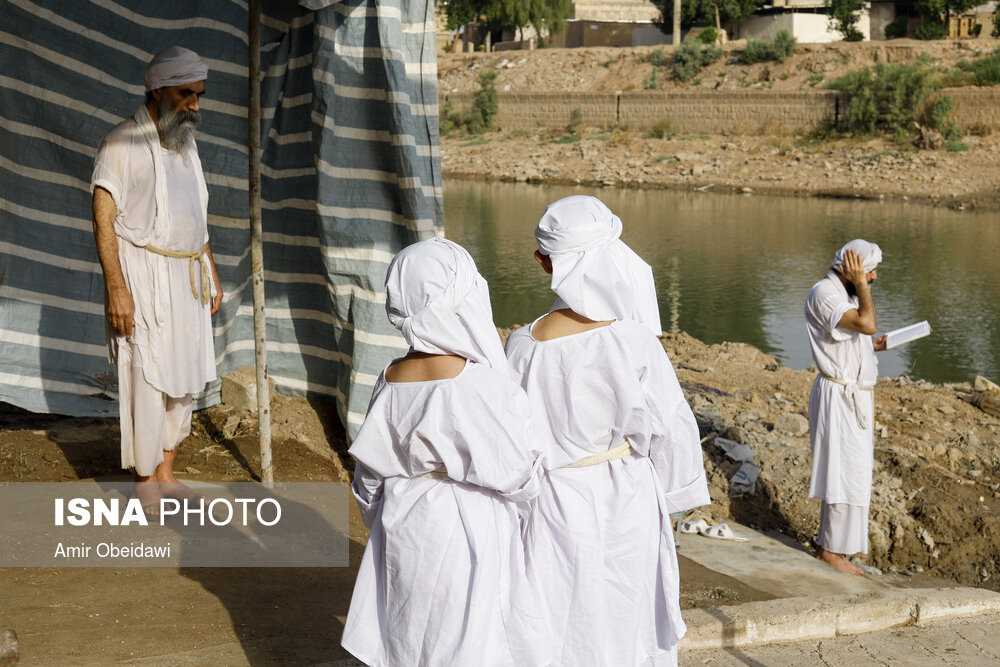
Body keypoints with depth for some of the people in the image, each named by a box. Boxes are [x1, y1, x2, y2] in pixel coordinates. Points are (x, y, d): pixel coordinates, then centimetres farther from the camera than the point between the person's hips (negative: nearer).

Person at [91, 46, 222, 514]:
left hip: (187, 277, 7)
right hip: (144, 277, -7)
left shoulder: (185, 143, 15)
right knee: (148, 379, -5)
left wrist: (212, 274, 19)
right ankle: (145, 482, 6)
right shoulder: (123, 142, -9)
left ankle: (166, 474, 20)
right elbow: (103, 217, -14)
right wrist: (115, 288, -21)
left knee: (183, 378, 9)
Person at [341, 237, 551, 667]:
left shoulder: (391, 380, -3)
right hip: (468, 535, -6)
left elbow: (369, 478, 6)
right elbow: (516, 476, -14)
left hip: (403, 537, 6)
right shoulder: (479, 384, -22)